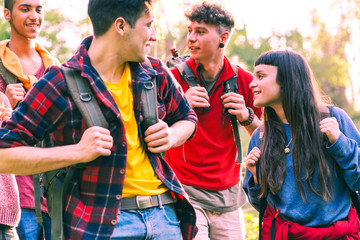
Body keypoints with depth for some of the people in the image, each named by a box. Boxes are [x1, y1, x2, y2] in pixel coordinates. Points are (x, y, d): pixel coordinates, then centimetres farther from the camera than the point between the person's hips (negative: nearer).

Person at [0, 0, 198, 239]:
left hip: (165, 213, 5)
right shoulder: (62, 84, -12)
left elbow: (187, 119, 23)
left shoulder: (155, 73, 5)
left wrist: (172, 136, -1)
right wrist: (78, 151, -22)